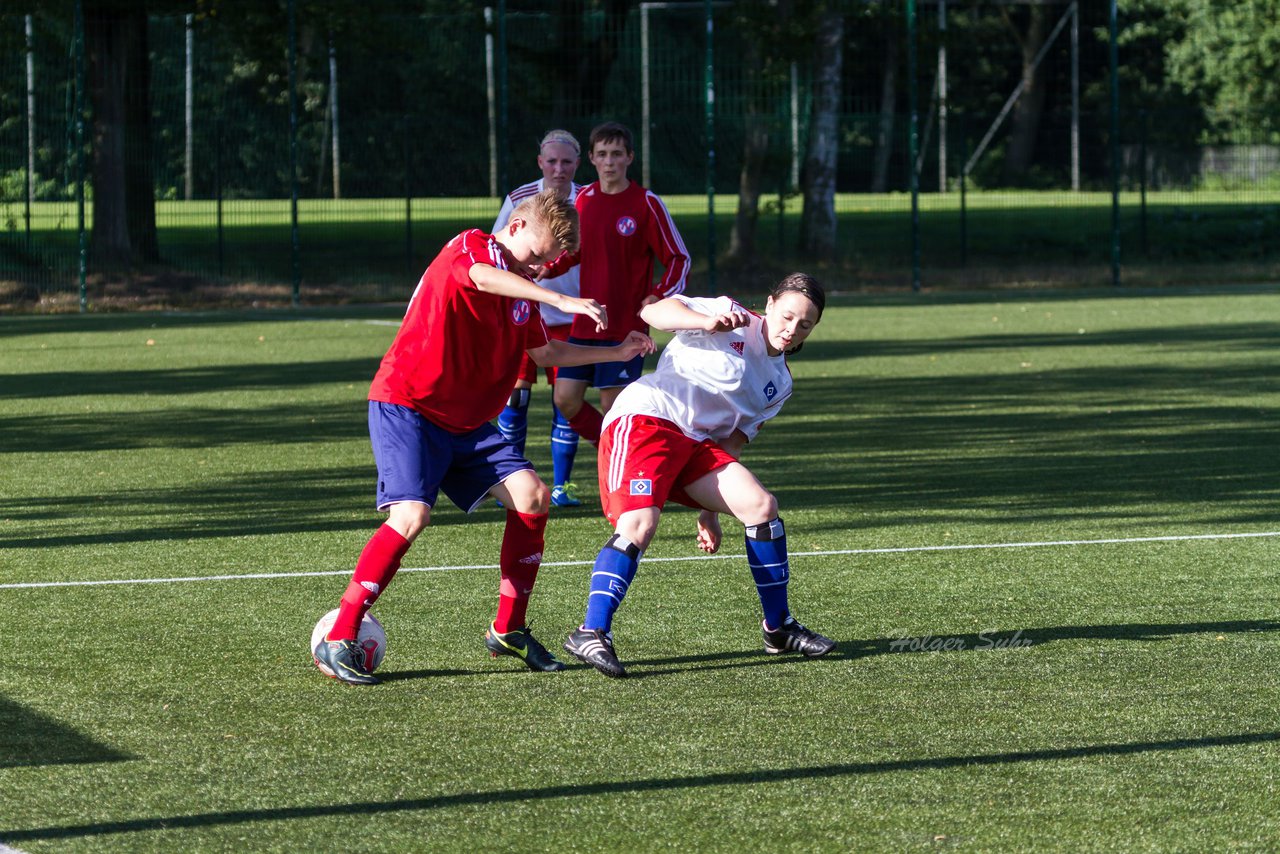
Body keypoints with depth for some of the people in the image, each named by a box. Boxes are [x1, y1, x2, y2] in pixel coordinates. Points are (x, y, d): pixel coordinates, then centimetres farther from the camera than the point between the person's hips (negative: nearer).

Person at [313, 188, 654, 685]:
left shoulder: (522, 291, 15)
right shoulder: (470, 247, -10)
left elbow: (545, 352, 30)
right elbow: (483, 277, -35)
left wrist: (617, 353, 23)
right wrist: (563, 302, -42)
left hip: (466, 422, 8)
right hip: (405, 406, -8)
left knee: (532, 496, -4)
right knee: (411, 515, -23)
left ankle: (508, 630, 8)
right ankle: (338, 640, -17)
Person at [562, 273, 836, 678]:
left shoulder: (779, 383, 19)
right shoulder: (733, 318, -1)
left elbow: (730, 444, 20)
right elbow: (652, 311, -13)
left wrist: (710, 510, 14)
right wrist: (708, 322, -30)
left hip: (697, 442, 7)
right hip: (646, 419, -7)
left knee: (761, 505, -8)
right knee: (639, 525, -26)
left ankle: (778, 628, 5)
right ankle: (591, 633, -25)